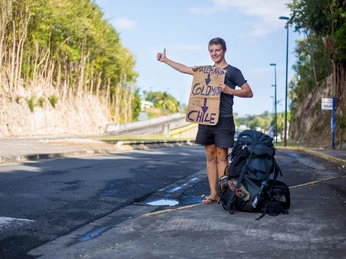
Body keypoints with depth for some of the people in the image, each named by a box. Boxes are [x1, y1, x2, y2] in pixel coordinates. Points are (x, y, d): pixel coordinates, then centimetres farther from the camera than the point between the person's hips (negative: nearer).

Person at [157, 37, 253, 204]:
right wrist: (165, 60, 26)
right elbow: (184, 69, 25)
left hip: (223, 120, -5)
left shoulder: (232, 71, -1)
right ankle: (213, 194, 9)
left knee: (221, 157, -4)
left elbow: (249, 92, -3)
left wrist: (229, 90, -16)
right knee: (210, 156, 6)